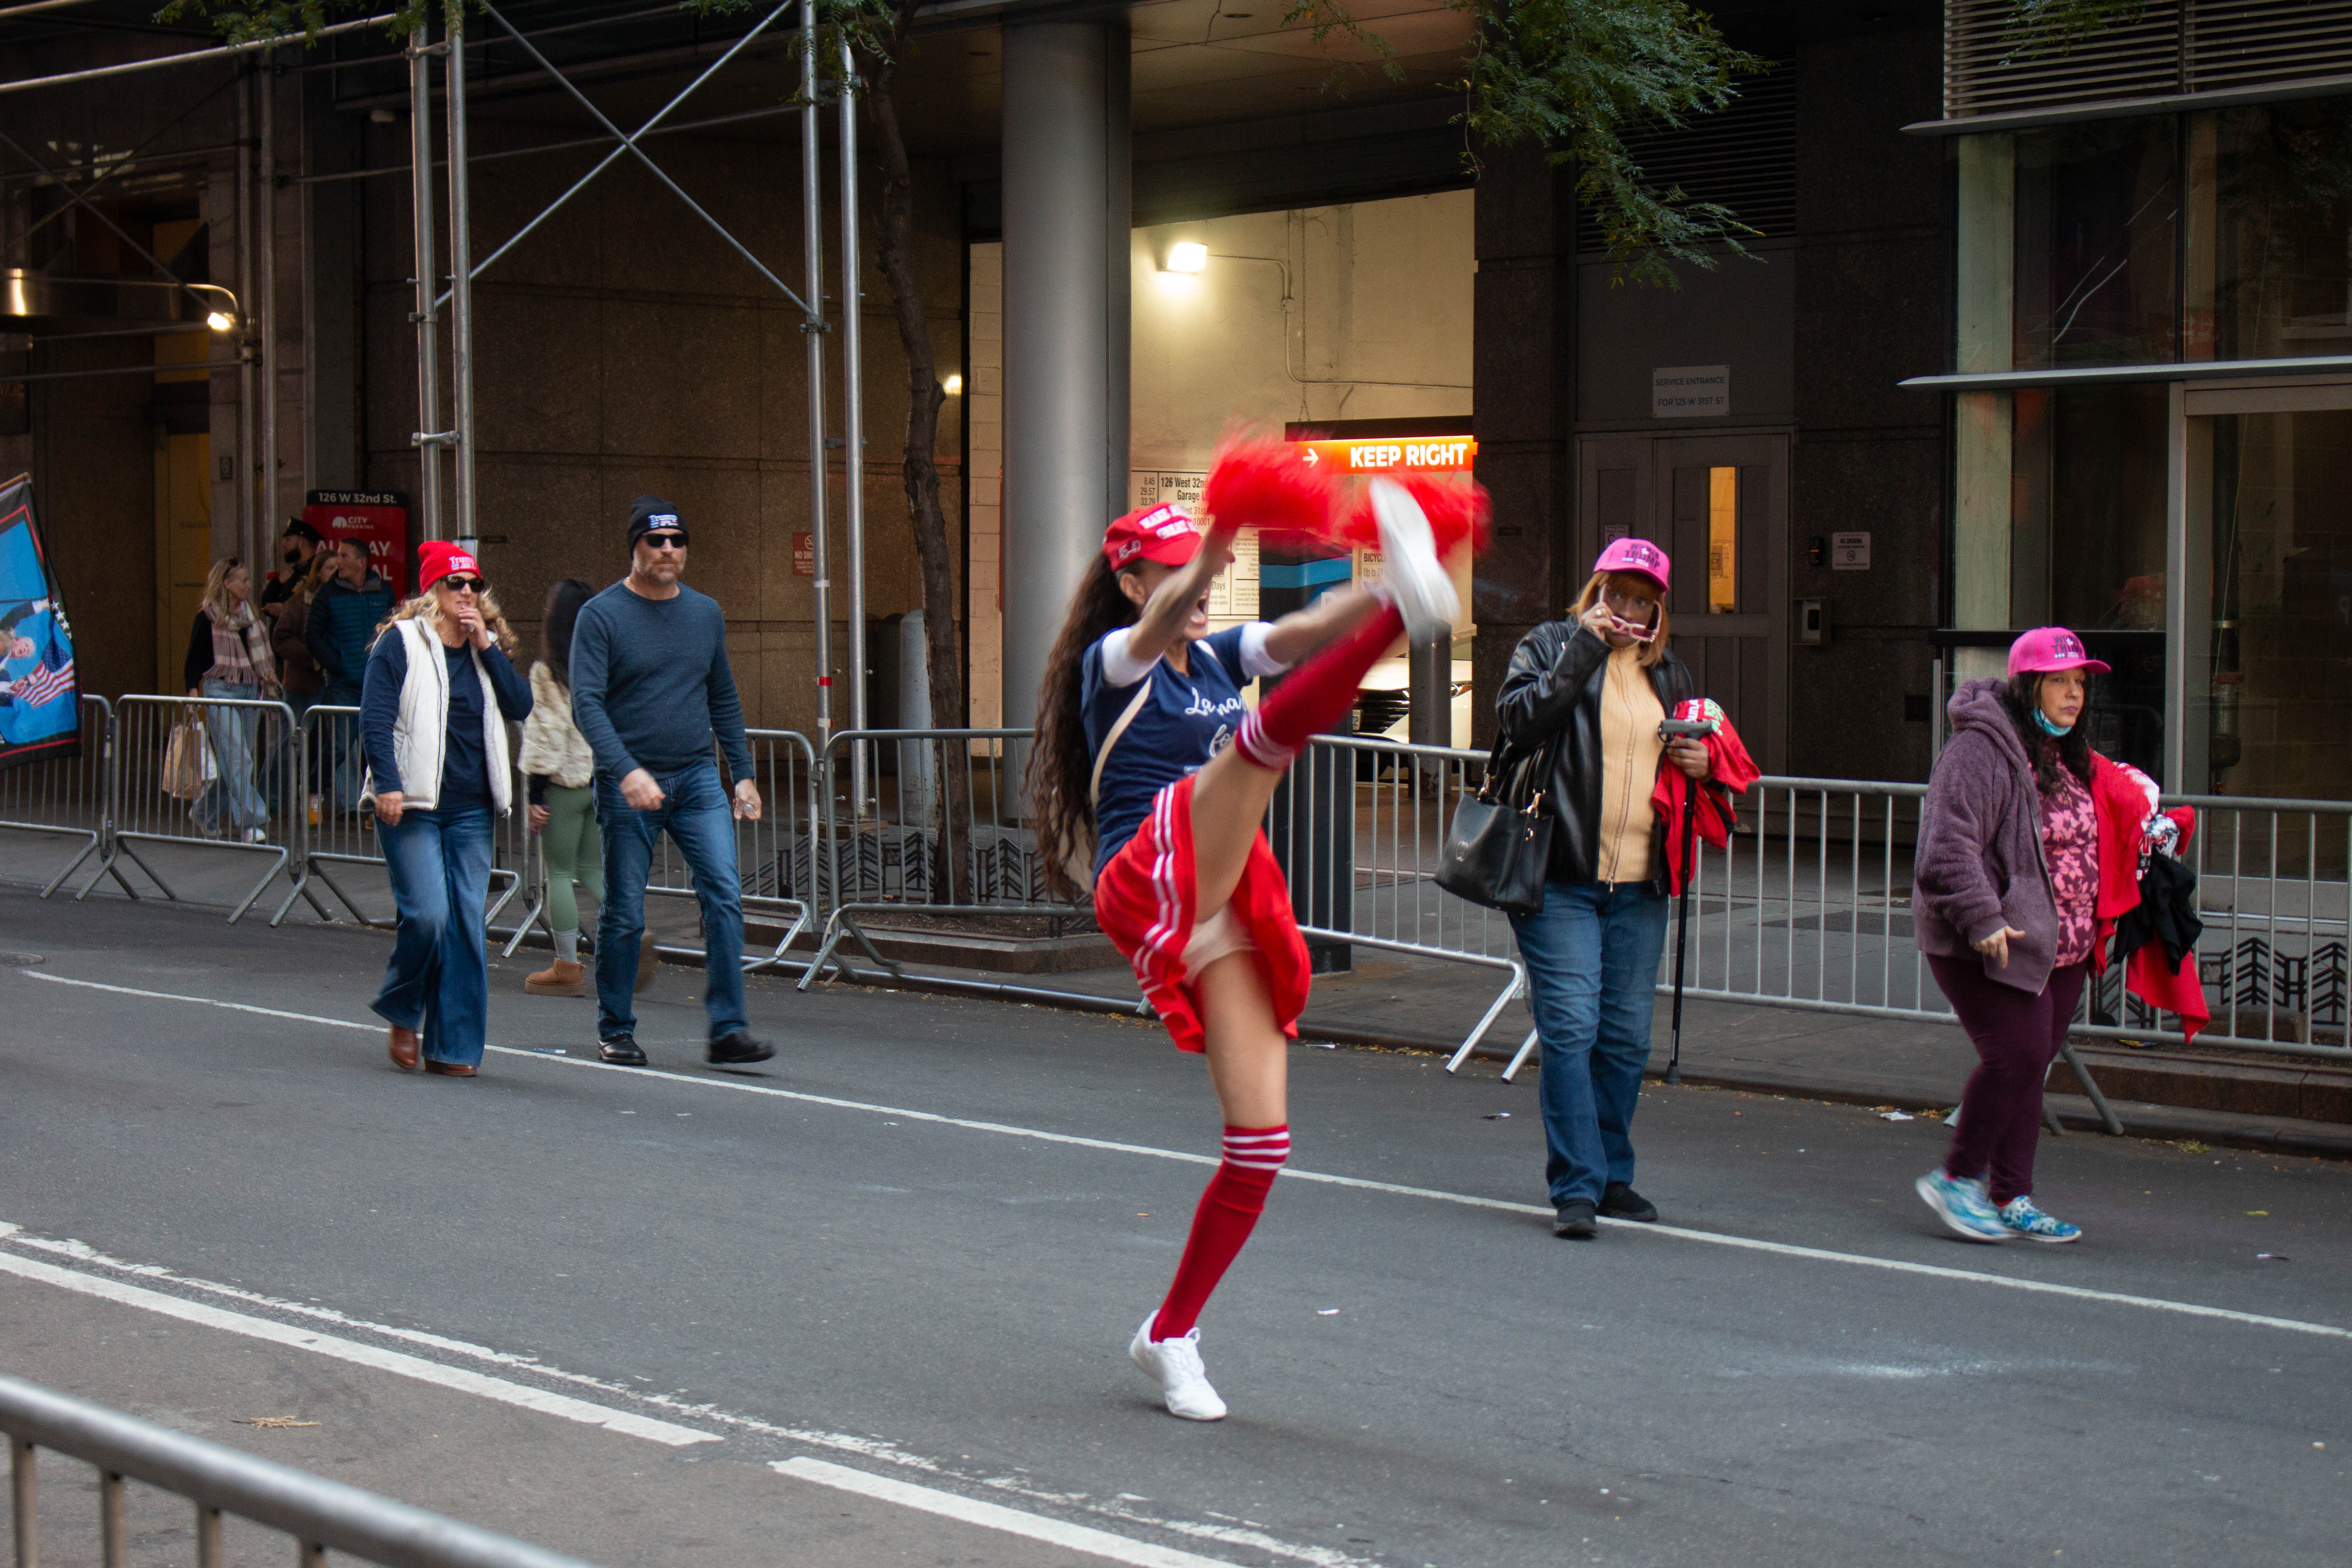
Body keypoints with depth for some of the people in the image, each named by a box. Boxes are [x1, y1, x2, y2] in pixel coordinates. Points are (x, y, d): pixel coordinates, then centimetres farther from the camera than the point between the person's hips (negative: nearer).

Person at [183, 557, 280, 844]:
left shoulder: (251, 615, 15)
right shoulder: (208, 617, -3)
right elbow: (194, 658, -2)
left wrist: (268, 673, 8)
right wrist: (193, 690, -14)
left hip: (250, 691, 6)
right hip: (220, 691, -6)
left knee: (234, 763, 7)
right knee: (237, 758, -13)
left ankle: (206, 812, 24)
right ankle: (250, 823, -16)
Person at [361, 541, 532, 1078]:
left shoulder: (486, 649, 14)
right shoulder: (401, 642, -1)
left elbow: (521, 706, 1)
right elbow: (375, 718, -6)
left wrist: (487, 646, -4)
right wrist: (387, 783, -17)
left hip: (470, 810, 5)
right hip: (413, 809, -5)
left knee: (467, 925, 1)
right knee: (428, 915, -14)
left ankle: (453, 1046, 7)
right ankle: (402, 1014, 12)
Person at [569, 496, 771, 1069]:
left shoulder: (705, 613, 11)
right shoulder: (602, 615, -5)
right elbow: (586, 702, -13)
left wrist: (743, 773, 14)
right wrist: (625, 770, -26)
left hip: (697, 778, 4)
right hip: (629, 784, -3)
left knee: (725, 894, -11)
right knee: (624, 915, 4)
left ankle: (727, 1030, -8)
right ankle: (615, 1033, 19)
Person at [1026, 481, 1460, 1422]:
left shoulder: (1220, 658, 23)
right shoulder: (1111, 664, 6)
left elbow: (1300, 634, 2)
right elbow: (1160, 627, -20)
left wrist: (1369, 599, -20)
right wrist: (1211, 556, -41)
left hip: (1220, 914, 7)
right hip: (1149, 881, -6)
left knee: (1261, 1143, 2)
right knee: (1270, 726, -28)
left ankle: (1169, 1334, 15)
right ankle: (1408, 600, -54)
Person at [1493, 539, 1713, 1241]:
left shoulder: (1668, 672, 17)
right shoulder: (1548, 646, 2)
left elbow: (1696, 750, 29)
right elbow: (1519, 720, -16)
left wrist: (1703, 763, 5)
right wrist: (1585, 649, -17)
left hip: (1639, 883, 5)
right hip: (1561, 879, -5)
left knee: (1627, 1035, 9)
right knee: (1570, 1027, -10)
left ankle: (1611, 1175, 22)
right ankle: (1576, 1188, -8)